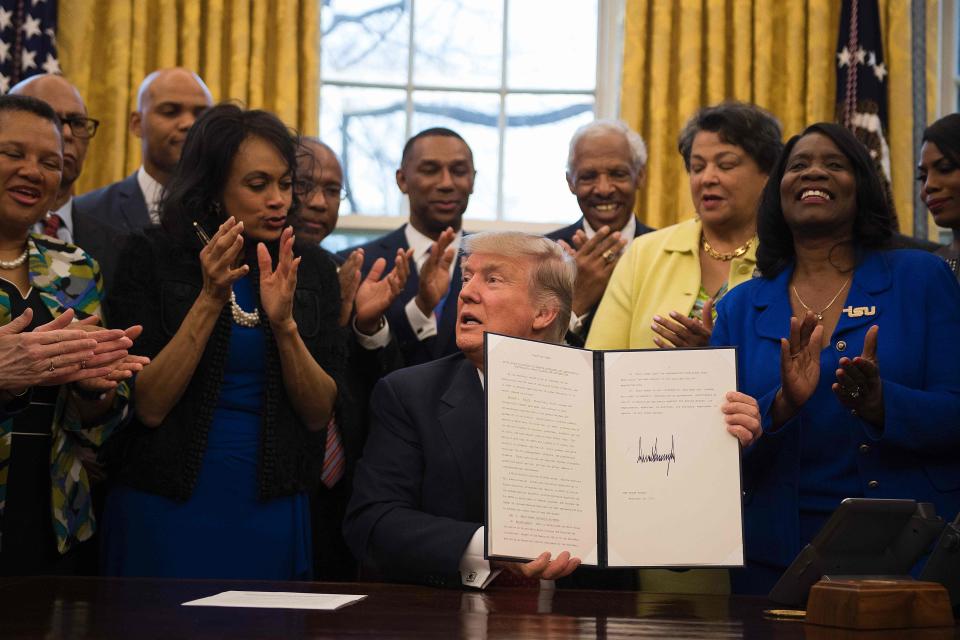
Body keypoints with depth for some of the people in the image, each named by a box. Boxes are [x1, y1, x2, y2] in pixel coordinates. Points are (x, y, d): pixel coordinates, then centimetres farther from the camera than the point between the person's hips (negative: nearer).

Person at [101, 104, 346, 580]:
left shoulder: (311, 270, 3)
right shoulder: (151, 256, -5)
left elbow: (319, 412, -2)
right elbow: (148, 407, -12)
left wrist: (284, 322, -17)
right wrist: (210, 299, -20)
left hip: (274, 517, 2)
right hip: (165, 510, -2)